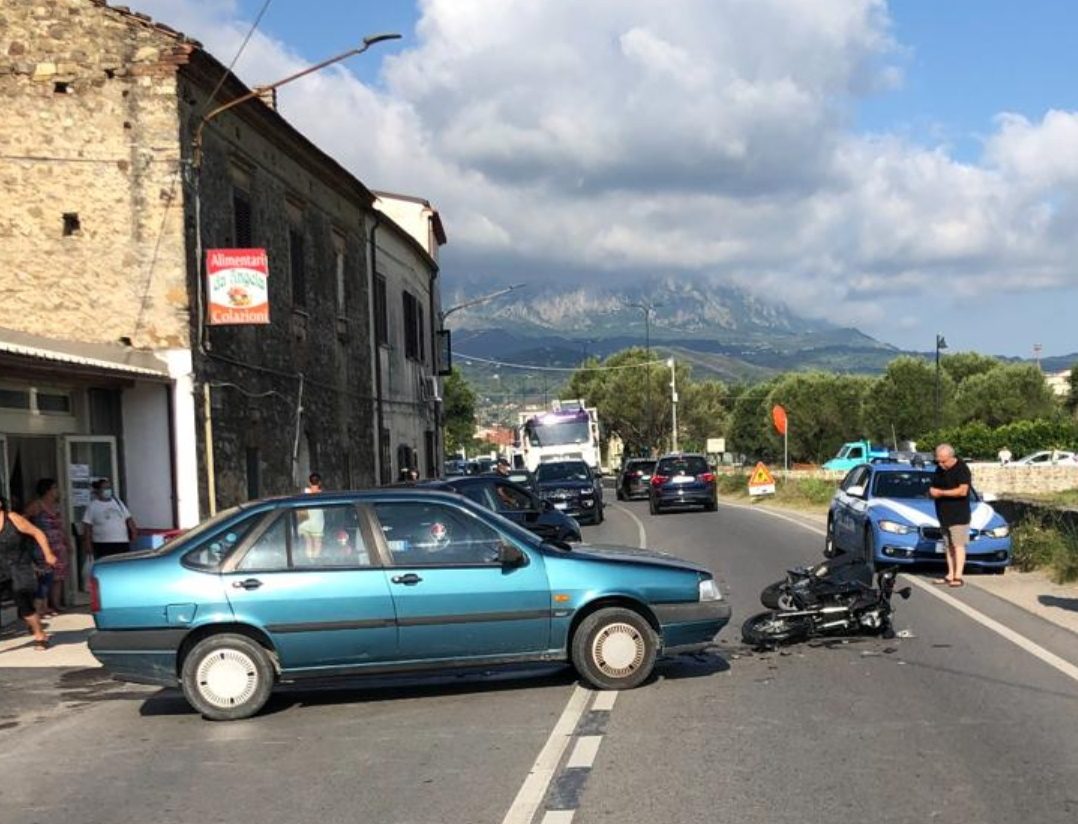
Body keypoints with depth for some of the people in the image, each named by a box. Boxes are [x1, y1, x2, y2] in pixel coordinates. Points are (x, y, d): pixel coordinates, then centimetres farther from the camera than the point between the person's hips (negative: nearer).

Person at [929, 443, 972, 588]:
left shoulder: (962, 469, -11)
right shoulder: (939, 469, 13)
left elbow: (963, 490, -22)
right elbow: (934, 487, 25)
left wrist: (941, 492, -18)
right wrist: (932, 493, 0)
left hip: (959, 515, -7)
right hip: (944, 514, 8)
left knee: (958, 545, -9)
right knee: (949, 545, 8)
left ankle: (958, 577, -11)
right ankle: (950, 575, 11)